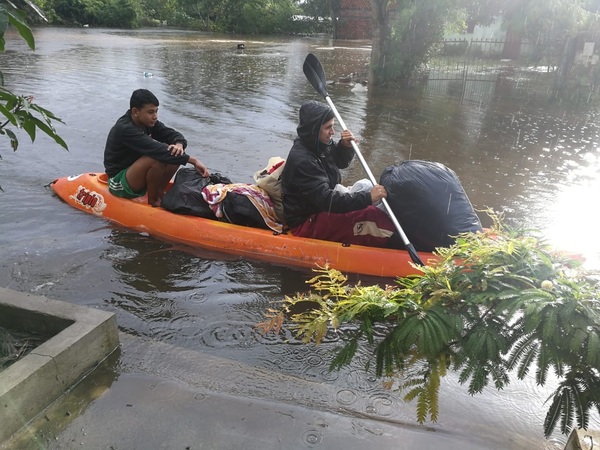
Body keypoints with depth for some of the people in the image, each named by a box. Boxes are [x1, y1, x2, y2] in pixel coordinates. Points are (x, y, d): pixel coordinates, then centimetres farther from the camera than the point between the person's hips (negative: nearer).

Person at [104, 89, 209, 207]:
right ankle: (153, 201, -14)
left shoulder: (147, 122, -1)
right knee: (157, 158, -34)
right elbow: (156, 149, -35)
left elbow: (174, 135, -5)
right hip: (119, 182, -8)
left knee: (176, 152, -8)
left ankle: (159, 192, -4)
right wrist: (193, 161, -40)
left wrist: (179, 144, -32)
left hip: (135, 173, 8)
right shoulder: (125, 129, -25)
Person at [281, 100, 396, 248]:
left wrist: (345, 147, -4)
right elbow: (325, 200, -33)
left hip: (321, 208, 10)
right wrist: (367, 197, -35)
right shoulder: (301, 160, -27)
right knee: (369, 216, -26)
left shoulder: (318, 144, 1)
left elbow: (341, 162, 19)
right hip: (306, 223, -10)